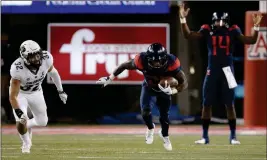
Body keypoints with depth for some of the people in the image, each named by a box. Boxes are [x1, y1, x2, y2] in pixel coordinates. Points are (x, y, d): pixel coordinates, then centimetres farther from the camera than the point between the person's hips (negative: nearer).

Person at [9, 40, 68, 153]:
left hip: (36, 92, 4)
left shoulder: (46, 58, -28)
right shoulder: (17, 69, -39)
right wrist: (19, 112, -47)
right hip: (20, 93, -4)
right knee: (21, 120, -20)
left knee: (42, 122, 8)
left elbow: (52, 72, -3)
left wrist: (60, 91, 7)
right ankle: (26, 143, 12)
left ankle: (27, 126, 43)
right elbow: (13, 96, -35)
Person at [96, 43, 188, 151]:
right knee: (145, 110, -22)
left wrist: (172, 91, -46)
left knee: (164, 116, 6)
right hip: (149, 88, 0)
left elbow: (184, 83, -29)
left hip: (164, 89, 0)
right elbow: (125, 65, -17)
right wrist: (110, 79, -12)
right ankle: (150, 128, 14)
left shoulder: (171, 63, -38)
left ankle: (165, 136, 41)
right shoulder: (142, 60, -37)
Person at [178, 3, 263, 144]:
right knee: (207, 104, 2)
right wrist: (183, 19, -15)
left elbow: (251, 40, -3)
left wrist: (256, 27, -18)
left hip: (227, 71, -1)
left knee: (230, 105, 1)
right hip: (212, 71, 1)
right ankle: (205, 136, 9)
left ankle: (233, 136, 8)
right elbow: (188, 36, -5)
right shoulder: (208, 31, 1)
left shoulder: (232, 32, 0)